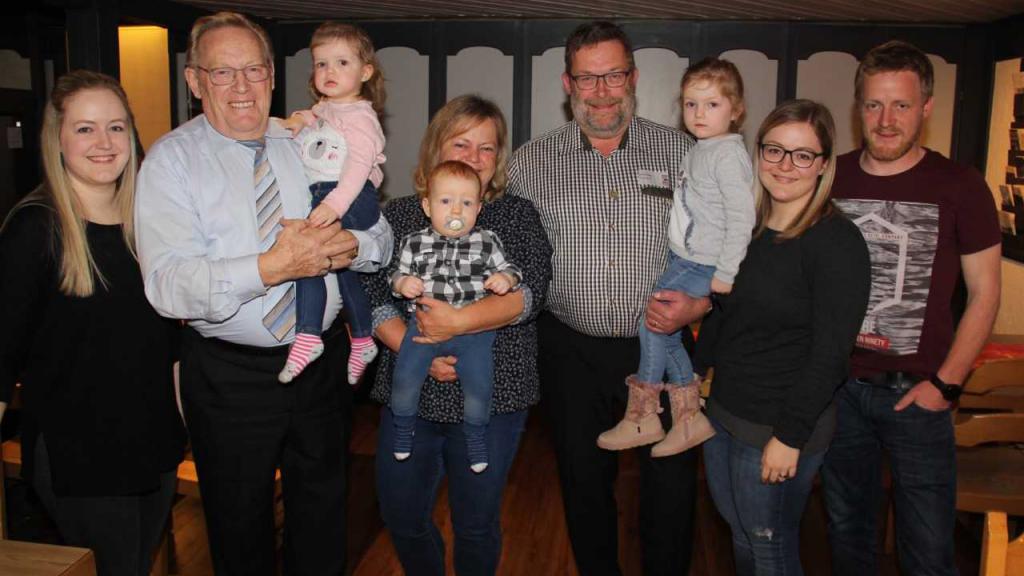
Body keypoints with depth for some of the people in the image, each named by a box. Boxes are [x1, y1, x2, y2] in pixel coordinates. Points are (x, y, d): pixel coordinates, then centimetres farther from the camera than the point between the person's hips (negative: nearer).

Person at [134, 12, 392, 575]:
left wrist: (350, 245, -21)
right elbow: (168, 283, -22)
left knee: (323, 509, 22)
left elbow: (381, 236, 2)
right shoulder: (172, 159, -9)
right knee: (240, 526, 17)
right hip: (229, 374, -3)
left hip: (323, 360, 3)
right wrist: (271, 268, -36)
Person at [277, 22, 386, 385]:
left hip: (353, 198, -10)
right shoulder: (321, 110, 19)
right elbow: (304, 153, 32)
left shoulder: (360, 116, -8)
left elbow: (358, 166, -21)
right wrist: (295, 125, 9)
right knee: (342, 269, 16)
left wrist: (333, 205, -34)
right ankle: (362, 341, 30)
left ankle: (307, 337, -31)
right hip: (320, 194, 10)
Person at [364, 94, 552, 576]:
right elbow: (372, 296, -2)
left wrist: (459, 322, -24)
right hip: (410, 392, 2)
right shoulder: (397, 216, 6)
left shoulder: (518, 216, 3)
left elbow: (530, 291, -12)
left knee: (477, 524, 10)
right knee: (402, 517, 12)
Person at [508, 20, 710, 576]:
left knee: (672, 484, 8)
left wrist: (698, 303, -12)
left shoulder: (682, 153, 1)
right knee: (584, 482, 16)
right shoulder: (530, 162, 1)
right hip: (573, 351, 1)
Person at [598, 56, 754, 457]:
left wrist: (725, 273, -22)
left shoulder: (727, 154, -16)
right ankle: (690, 418, 19)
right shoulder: (701, 149, 13)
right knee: (665, 334, 8)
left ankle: (641, 418, 7)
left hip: (702, 267, -9)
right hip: (682, 258, 9)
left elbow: (741, 216, -21)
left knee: (653, 325, -7)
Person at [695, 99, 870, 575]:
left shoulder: (836, 241, -16)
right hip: (722, 411, 7)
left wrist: (791, 436, -19)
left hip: (778, 428, -7)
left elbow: (830, 353, -19)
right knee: (740, 535, 21)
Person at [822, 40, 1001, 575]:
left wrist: (946, 383, -8)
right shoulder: (829, 179, 2)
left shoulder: (958, 187, -5)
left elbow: (984, 293, -2)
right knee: (847, 531, 17)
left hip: (916, 392, -2)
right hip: (839, 387, 3)